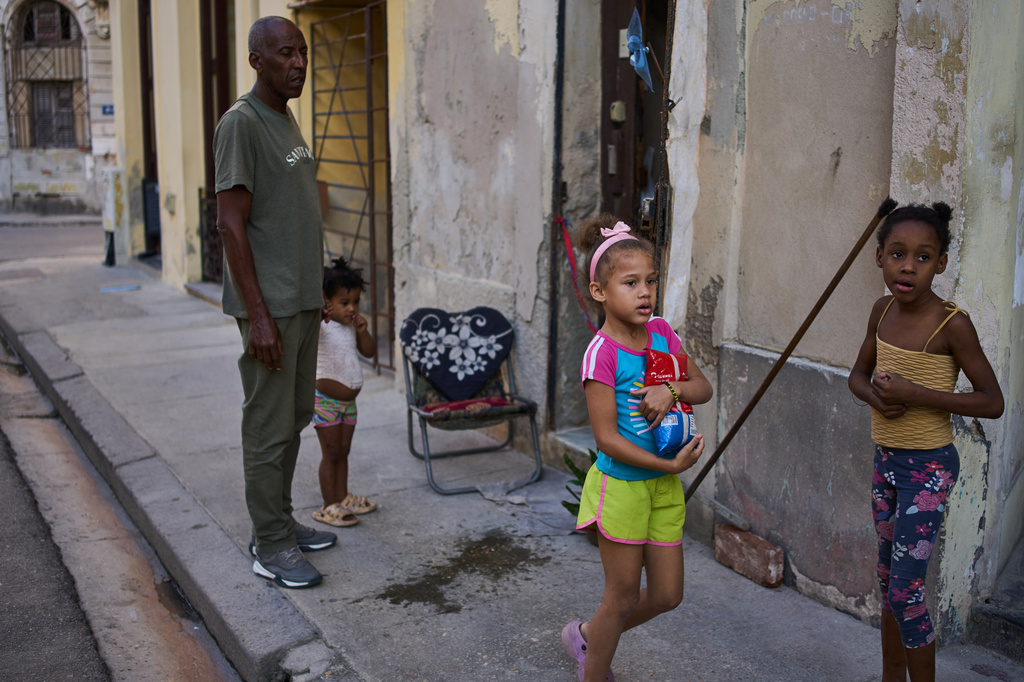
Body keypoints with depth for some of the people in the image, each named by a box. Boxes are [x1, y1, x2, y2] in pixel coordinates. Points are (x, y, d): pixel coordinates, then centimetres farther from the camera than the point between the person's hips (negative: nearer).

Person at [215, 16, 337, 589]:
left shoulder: (289, 122, 15)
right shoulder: (241, 124, -13)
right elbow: (231, 225, -17)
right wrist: (258, 315, -20)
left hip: (303, 303, 9)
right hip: (271, 306, -9)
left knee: (295, 418, 15)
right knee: (269, 429, -1)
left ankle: (283, 523, 28)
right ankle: (271, 547, 10)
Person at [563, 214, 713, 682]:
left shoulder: (661, 332, 1)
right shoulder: (602, 353, -19)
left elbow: (703, 388, 6)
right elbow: (606, 438, -20)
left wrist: (672, 390, -16)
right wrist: (670, 464, -22)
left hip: (663, 486, 7)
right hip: (621, 485, -7)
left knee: (667, 595, 15)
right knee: (623, 596, 6)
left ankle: (588, 636, 38)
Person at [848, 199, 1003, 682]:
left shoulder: (952, 324, -18)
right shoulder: (883, 311, 1)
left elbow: (992, 402, -15)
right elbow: (858, 375, 13)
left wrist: (915, 394, -24)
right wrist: (876, 395, -10)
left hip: (928, 468, -7)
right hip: (886, 460, 7)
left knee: (906, 593, -7)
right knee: (888, 579, 17)